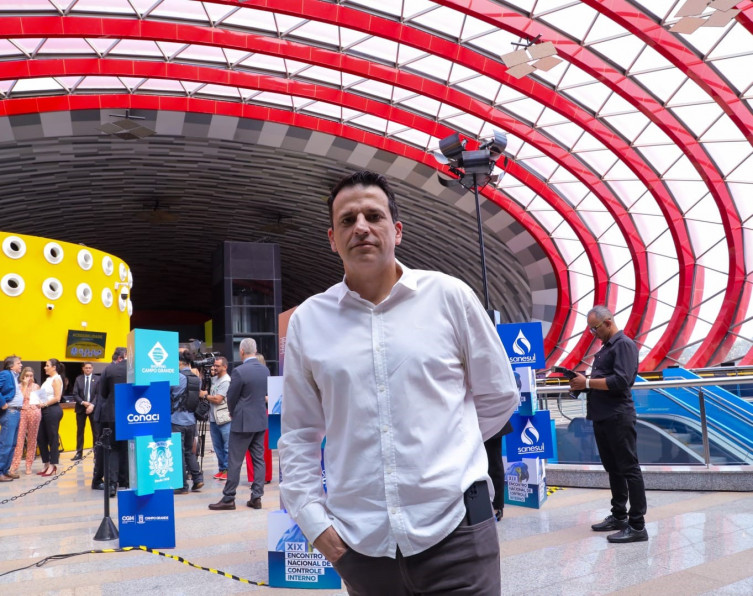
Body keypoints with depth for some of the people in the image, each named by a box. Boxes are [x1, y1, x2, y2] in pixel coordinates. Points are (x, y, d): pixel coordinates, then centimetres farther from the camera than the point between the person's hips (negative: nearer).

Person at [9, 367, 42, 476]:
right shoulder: (19, 386, 6)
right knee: (19, 438, -10)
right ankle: (14, 466, -11)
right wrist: (25, 385, -8)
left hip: (34, 412, 2)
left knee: (32, 439, 4)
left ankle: (29, 465, 10)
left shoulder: (36, 386, 13)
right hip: (22, 412, -2)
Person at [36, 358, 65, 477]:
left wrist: (45, 404, -12)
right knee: (41, 438, 9)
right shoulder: (48, 379, 16)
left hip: (53, 410, -9)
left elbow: (57, 398, -15)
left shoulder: (56, 379, -8)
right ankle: (47, 464, 19)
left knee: (53, 438, -2)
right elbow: (44, 395, 18)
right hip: (45, 411, 9)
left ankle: (53, 466, 4)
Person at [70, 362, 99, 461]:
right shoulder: (78, 379, 5)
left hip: (93, 408, -1)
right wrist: (83, 402, -14)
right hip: (81, 408, 2)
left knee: (96, 431, 1)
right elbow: (75, 394, 1)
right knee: (80, 431, 6)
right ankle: (79, 453, 14)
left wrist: (92, 405, -17)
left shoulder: (97, 379, 1)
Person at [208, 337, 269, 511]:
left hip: (243, 422, -6)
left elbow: (231, 397, -8)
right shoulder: (265, 370, 4)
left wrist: (233, 413, 12)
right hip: (261, 420, 6)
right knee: (258, 459, 10)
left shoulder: (239, 371, -16)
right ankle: (256, 497, 12)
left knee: (234, 461, 2)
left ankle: (228, 499, 8)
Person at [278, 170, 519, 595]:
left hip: (455, 529, -2)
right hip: (360, 541, 2)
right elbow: (300, 434, 9)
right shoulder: (307, 320, 3)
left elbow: (499, 396, 7)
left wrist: (441, 451, 9)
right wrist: (313, 518, 1)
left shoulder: (449, 296, -2)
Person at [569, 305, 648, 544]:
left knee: (628, 469, -4)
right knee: (613, 468, 15)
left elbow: (621, 381, -21)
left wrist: (588, 383, -16)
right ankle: (619, 516, 26)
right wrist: (583, 384, 5)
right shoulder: (606, 347, 19)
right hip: (602, 417, 10)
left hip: (618, 417, -10)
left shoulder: (624, 345, -10)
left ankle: (637, 526, 0)